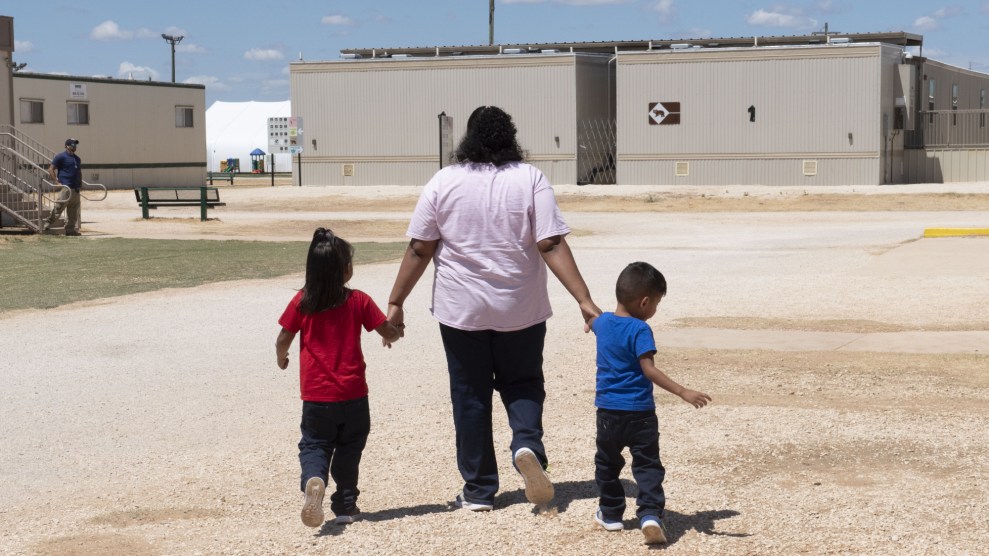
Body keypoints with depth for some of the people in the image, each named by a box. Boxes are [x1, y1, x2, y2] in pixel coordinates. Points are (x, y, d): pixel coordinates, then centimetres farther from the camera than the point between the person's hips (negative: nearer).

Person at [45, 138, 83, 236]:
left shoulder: (77, 158, 19)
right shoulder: (61, 156, -4)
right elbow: (51, 169, -7)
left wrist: (80, 184, 16)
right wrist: (56, 182, -14)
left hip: (75, 188, 8)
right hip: (65, 187, -8)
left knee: (73, 211, 7)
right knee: (58, 208, -10)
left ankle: (70, 229, 12)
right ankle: (47, 224, 0)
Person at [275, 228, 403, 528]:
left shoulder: (302, 302, -3)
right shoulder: (358, 301, -6)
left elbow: (283, 339, 2)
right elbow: (388, 332, -3)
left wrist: (281, 357, 23)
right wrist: (393, 335, 20)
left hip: (315, 396, 0)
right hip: (352, 394, 0)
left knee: (314, 444, 9)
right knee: (349, 448, 16)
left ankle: (313, 481, -22)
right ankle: (345, 505, 17)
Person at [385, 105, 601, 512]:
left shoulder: (444, 182, -3)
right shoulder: (530, 180, -5)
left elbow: (419, 250, -3)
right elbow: (552, 246, -12)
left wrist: (396, 303, 5)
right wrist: (585, 301, -12)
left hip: (461, 310, 0)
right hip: (521, 310, 0)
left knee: (470, 396, 10)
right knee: (522, 384, 18)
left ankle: (479, 490, 13)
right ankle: (527, 445, -10)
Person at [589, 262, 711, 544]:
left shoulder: (602, 322, 5)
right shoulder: (640, 330, -16)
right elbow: (649, 370, -25)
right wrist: (683, 393, -28)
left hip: (608, 411, 5)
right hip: (640, 413, -5)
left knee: (607, 463, 21)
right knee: (648, 466, 0)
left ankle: (611, 513, 29)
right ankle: (650, 514, -16)